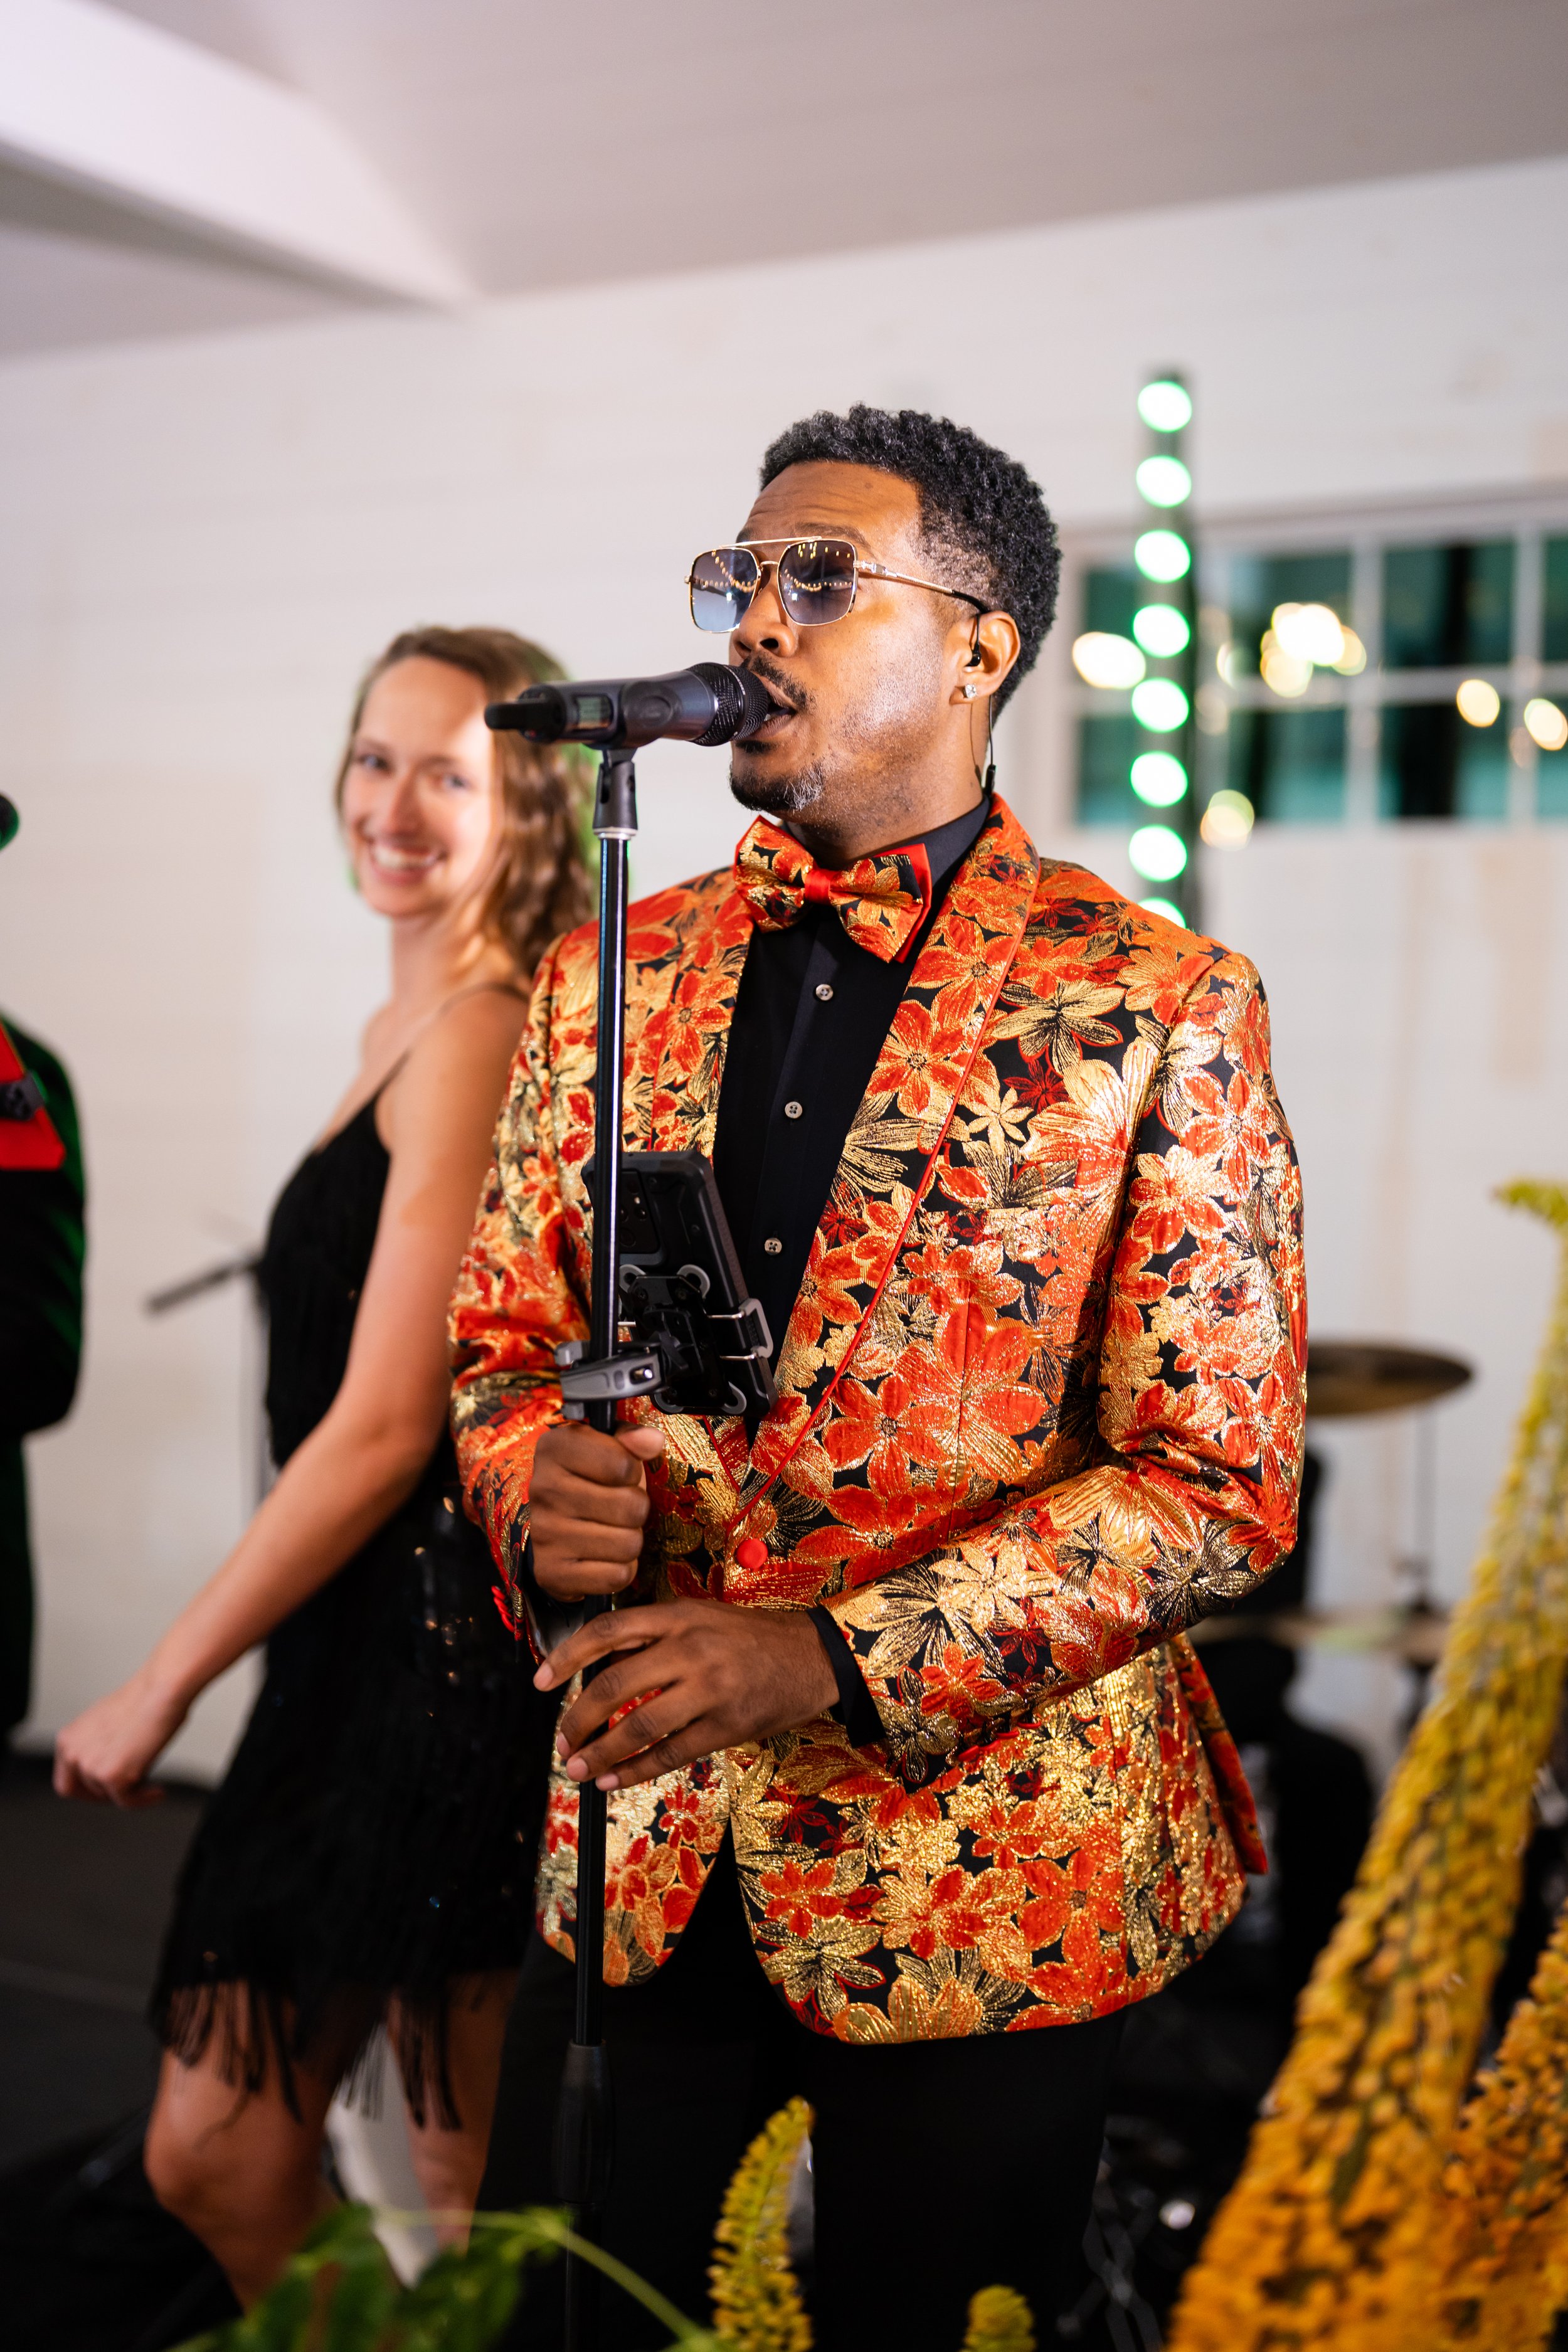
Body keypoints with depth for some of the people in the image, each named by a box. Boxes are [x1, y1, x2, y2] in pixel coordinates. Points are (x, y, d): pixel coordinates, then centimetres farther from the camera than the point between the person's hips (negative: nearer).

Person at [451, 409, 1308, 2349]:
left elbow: (1222, 1481, -11)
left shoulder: (1153, 1009, -9)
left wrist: (835, 1660, -20)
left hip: (987, 1871, -3)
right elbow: (498, 1334, 12)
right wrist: (536, 1492, -11)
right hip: (639, 1847, 4)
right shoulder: (615, 973, 5)